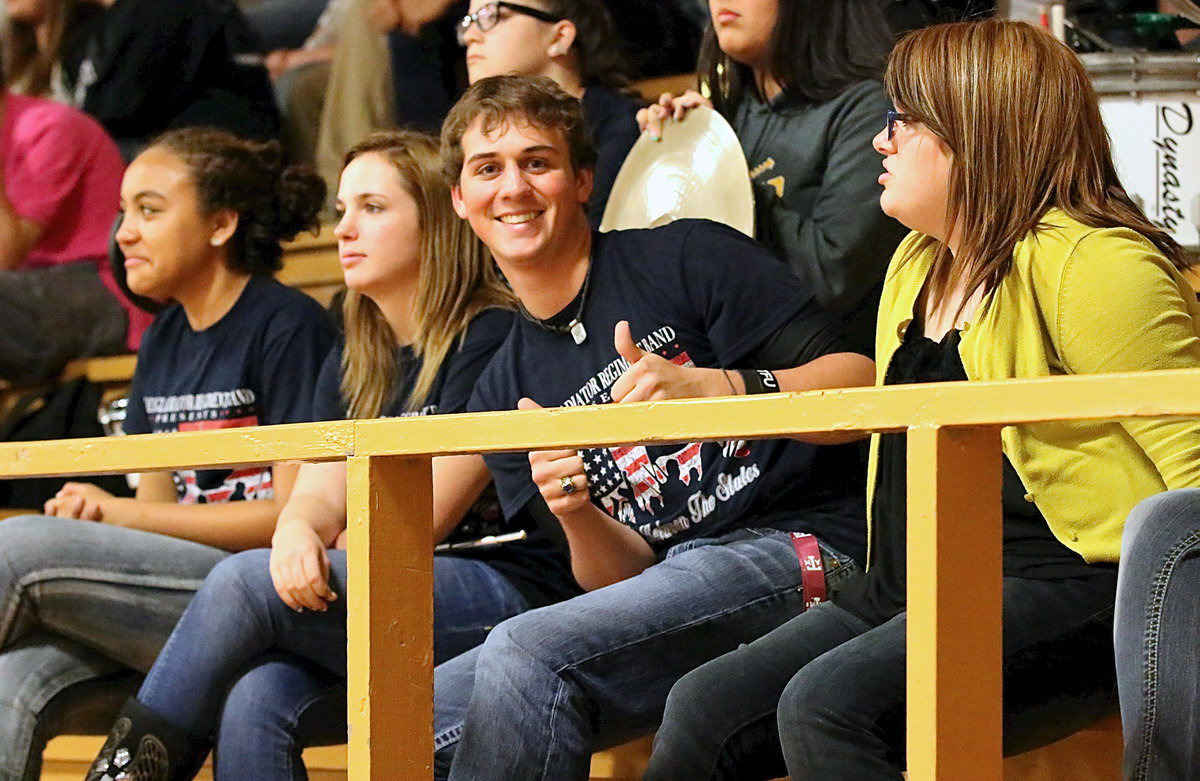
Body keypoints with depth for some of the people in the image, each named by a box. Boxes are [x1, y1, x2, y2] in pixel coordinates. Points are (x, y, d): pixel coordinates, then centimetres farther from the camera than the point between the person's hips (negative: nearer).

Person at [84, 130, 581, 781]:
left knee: (242, 581, -22)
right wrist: (296, 533, -15)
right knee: (255, 700, -25)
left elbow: (424, 517, -6)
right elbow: (321, 494, 8)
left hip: (509, 595, -6)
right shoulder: (351, 367, 22)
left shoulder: (492, 337, -3)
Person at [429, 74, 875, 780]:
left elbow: (860, 388, -8)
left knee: (524, 653, -28)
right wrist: (576, 515, -10)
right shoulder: (505, 394, 18)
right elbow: (622, 577, 12)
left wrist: (714, 387, -23)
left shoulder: (689, 259, 1)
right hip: (671, 596, 7)